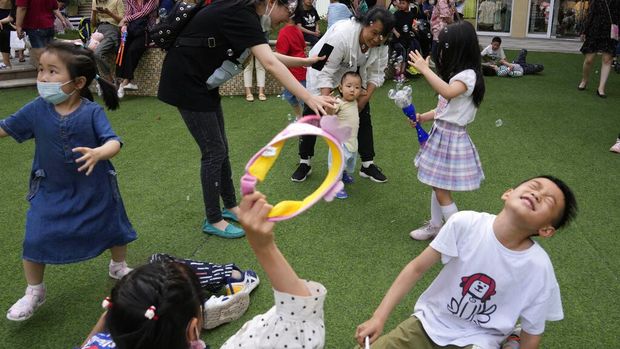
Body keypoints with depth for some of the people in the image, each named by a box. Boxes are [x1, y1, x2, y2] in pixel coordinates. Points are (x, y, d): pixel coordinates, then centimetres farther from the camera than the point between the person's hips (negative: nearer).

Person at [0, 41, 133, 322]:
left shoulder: (92, 112, -20)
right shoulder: (36, 110, -11)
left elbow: (114, 142, -28)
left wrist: (98, 153, -48)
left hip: (94, 189, -1)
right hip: (51, 191, 1)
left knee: (112, 229, 18)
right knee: (35, 241, -2)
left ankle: (118, 266, 51)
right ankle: (34, 292, 24)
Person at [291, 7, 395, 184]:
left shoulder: (381, 44, -21)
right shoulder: (342, 34, -38)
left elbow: (376, 73, -11)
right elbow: (326, 72, -36)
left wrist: (366, 97, -23)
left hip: (353, 74, 5)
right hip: (323, 68, -5)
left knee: (363, 114, 0)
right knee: (312, 114, -6)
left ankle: (368, 164, 7)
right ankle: (304, 163, 7)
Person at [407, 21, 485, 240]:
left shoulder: (468, 75, -20)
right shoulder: (455, 74, 11)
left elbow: (448, 93, -40)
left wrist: (425, 70, -36)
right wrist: (425, 117, 2)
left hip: (452, 137, -9)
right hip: (440, 133, 9)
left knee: (442, 191, -2)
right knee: (436, 185, 19)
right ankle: (434, 226, 33)